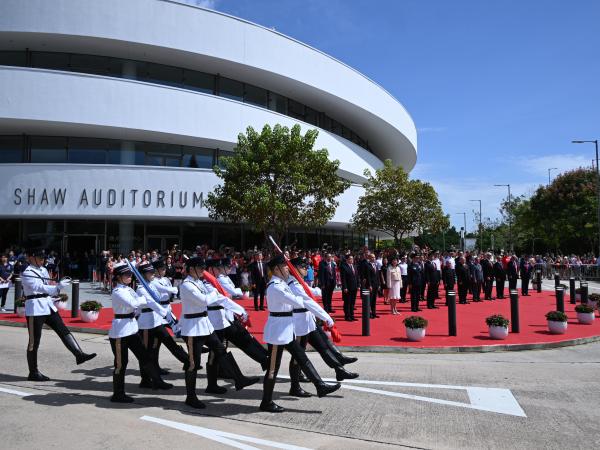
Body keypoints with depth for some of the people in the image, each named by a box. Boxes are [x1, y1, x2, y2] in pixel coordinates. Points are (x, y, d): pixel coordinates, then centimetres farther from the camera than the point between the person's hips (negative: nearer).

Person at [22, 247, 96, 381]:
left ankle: (79, 355, -3)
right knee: (34, 341, 1)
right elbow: (39, 287, -29)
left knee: (64, 331, 0)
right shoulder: (27, 273, -14)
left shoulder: (43, 270, 12)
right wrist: (58, 287, -41)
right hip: (35, 309, -8)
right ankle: (33, 373, 10)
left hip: (48, 306, 8)